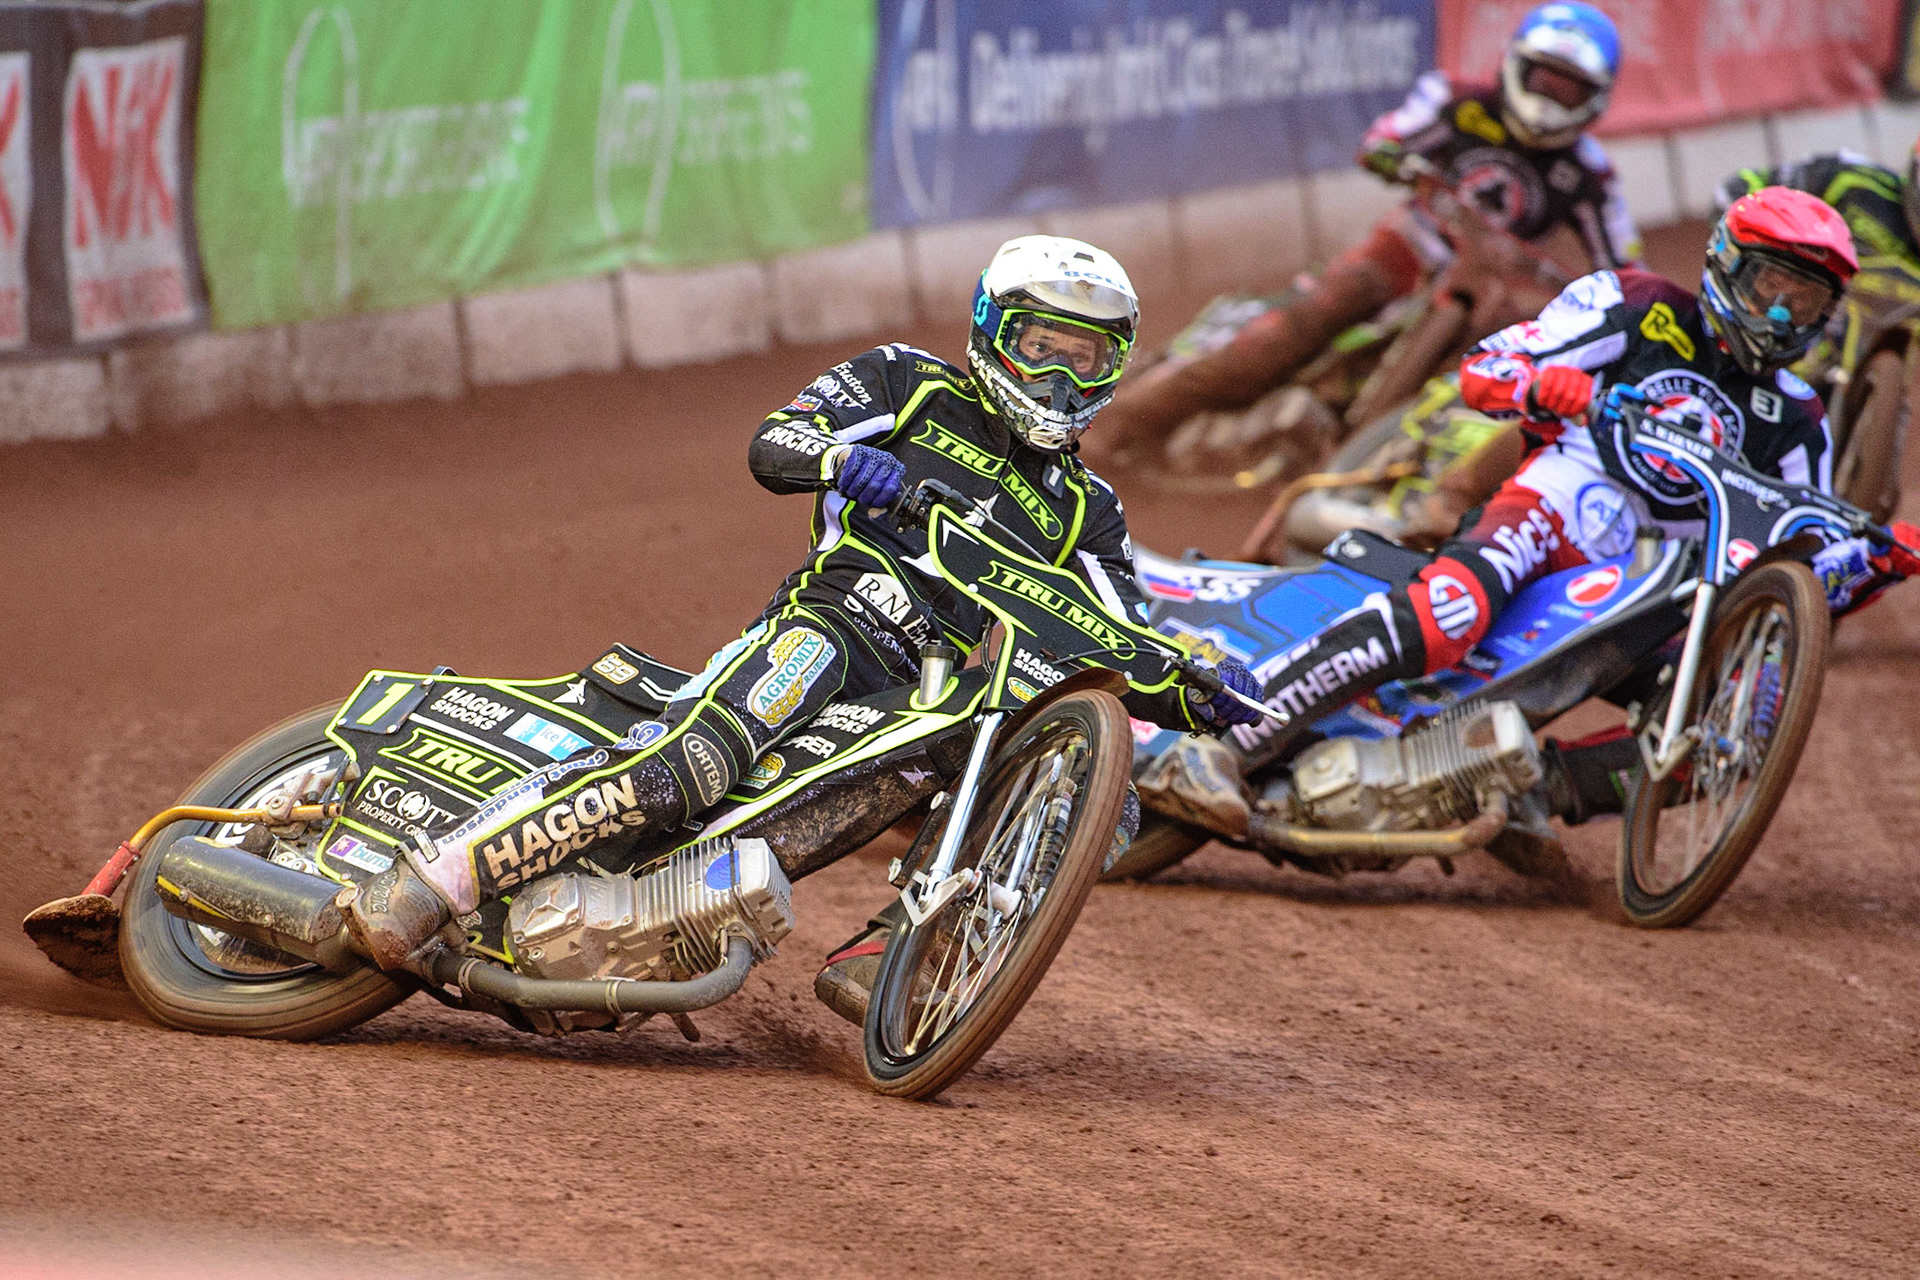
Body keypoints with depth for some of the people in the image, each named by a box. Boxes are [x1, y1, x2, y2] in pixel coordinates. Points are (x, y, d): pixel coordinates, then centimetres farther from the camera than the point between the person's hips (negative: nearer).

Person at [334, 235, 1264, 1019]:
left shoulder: (1083, 514, 25)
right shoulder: (909, 386, 15)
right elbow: (772, 444, 4)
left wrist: (1203, 695, -1)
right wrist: (845, 459, -19)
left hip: (928, 701, 5)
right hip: (828, 622, -5)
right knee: (690, 763, -32)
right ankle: (434, 877, -37)